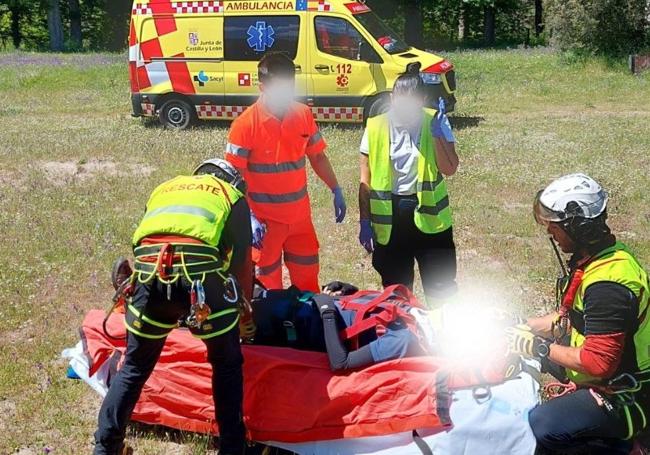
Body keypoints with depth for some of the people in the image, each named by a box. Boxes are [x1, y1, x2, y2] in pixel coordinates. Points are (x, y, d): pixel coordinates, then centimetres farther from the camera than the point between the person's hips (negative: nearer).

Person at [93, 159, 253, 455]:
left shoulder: (164, 189, 36)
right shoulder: (232, 196, 26)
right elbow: (241, 258, 18)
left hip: (148, 272, 3)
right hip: (203, 276, -3)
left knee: (135, 367, 20)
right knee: (227, 366, 19)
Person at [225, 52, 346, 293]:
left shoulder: (303, 115, -2)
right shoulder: (246, 124, -17)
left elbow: (317, 156, 12)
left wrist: (336, 190, 9)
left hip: (300, 215, 5)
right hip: (264, 220, -5)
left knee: (308, 278, 20)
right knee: (268, 286, 8)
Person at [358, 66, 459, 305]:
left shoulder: (435, 122, -3)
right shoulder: (376, 128, -4)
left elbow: (450, 169, -11)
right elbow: (366, 181, 0)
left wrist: (437, 134, -19)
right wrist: (365, 222, -2)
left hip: (428, 213, -1)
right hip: (389, 216, 1)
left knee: (441, 285, 2)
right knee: (395, 288, 13)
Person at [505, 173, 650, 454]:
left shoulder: (607, 285, -30)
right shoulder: (595, 258, 2)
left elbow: (598, 363, -29)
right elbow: (572, 317, 15)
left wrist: (540, 347, -18)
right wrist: (523, 326, 6)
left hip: (621, 396, -10)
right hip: (610, 376, 10)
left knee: (539, 428, -27)